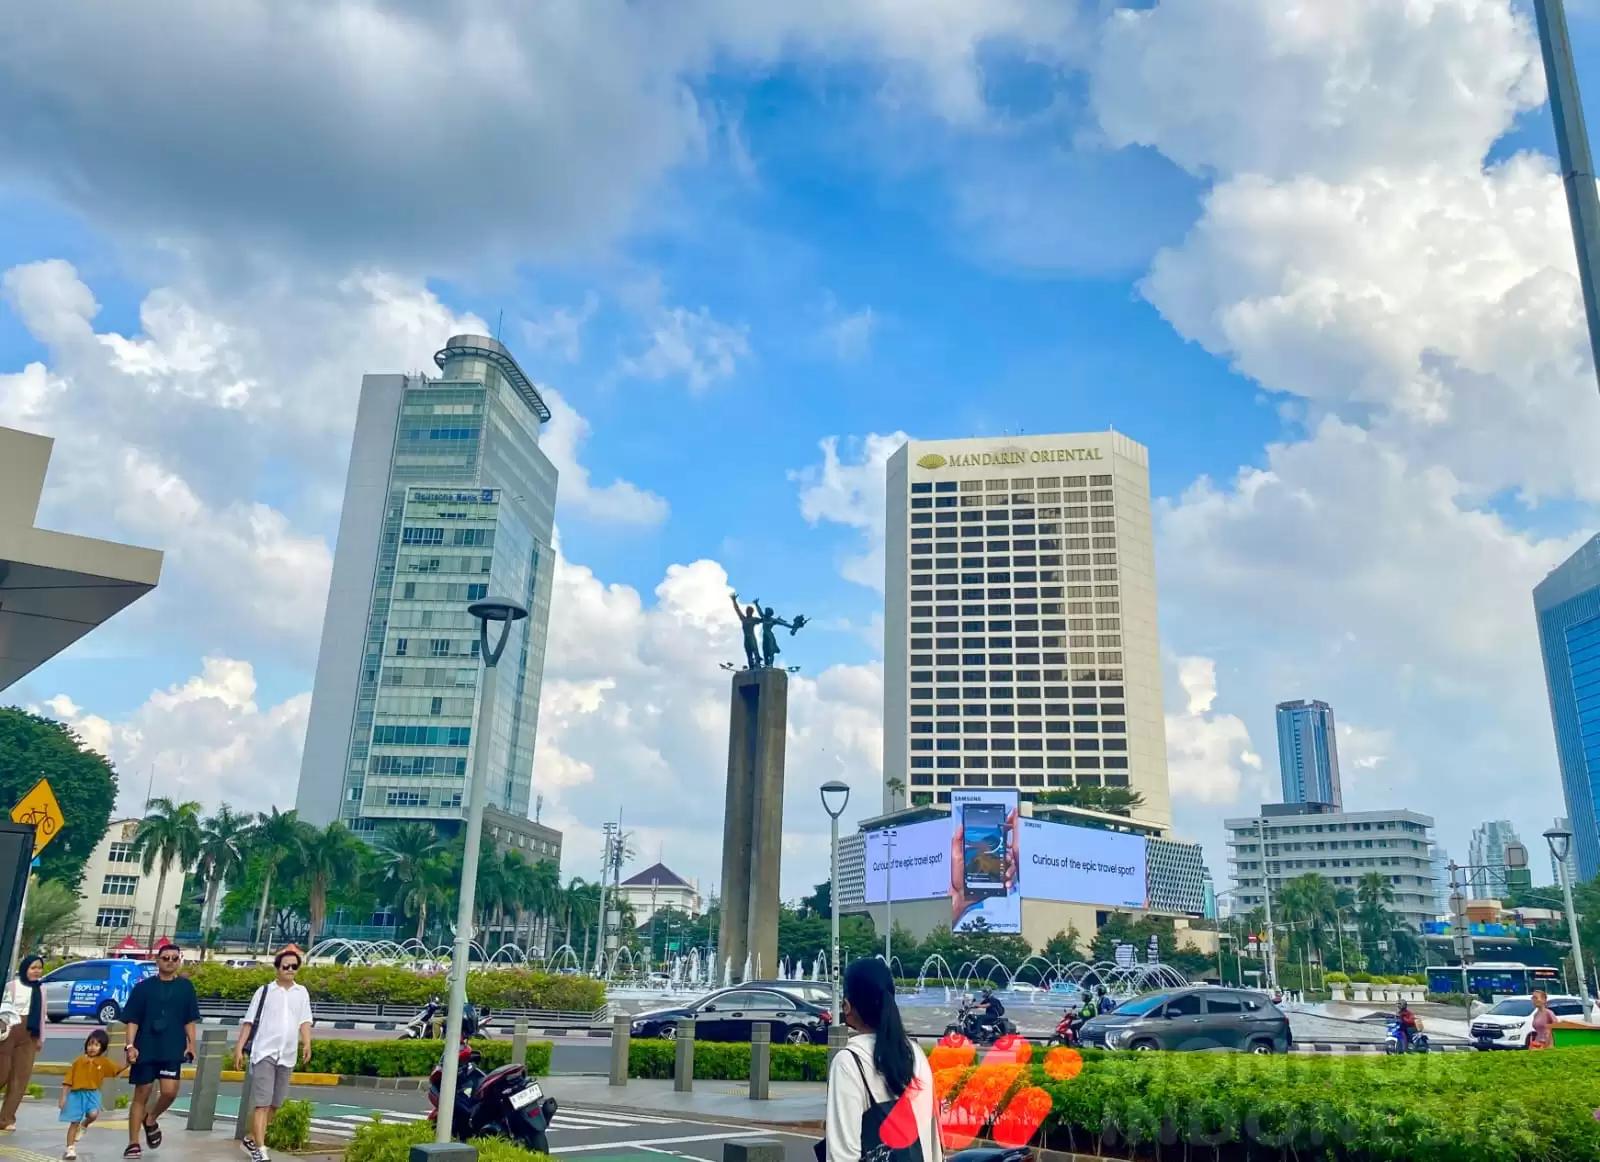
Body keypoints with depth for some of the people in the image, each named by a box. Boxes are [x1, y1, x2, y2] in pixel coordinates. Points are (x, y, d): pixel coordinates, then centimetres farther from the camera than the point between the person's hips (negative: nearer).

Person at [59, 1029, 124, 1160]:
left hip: (92, 1093, 0)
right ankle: (70, 1149, 15)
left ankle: (84, 1125, 10)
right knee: (74, 1122, 3)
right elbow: (68, 1080, 1)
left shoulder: (104, 1062, 2)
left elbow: (119, 1069, -2)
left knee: (93, 1114, -24)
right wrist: (63, 1097, -4)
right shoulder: (79, 1061, -1)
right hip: (76, 1094, 0)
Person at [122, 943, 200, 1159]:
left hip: (172, 1050, 1)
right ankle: (133, 1144, 16)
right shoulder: (143, 987, 2)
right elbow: (133, 1020, 0)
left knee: (170, 1091, -12)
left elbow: (190, 1020, 8)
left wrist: (191, 1045, -1)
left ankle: (151, 1120, 19)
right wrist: (130, 1046, -10)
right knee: (141, 1095, 5)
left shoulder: (185, 986, 6)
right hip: (146, 1050, 0)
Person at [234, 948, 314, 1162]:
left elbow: (304, 1021, 6)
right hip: (264, 1052, -4)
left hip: (287, 1055, 4)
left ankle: (251, 1139, 28)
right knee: (262, 1102, -10)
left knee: (274, 1103, 11)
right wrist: (239, 1048, -2)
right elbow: (249, 1021, 3)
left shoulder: (302, 992, 10)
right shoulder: (265, 991, 2)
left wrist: (307, 1043, -9)